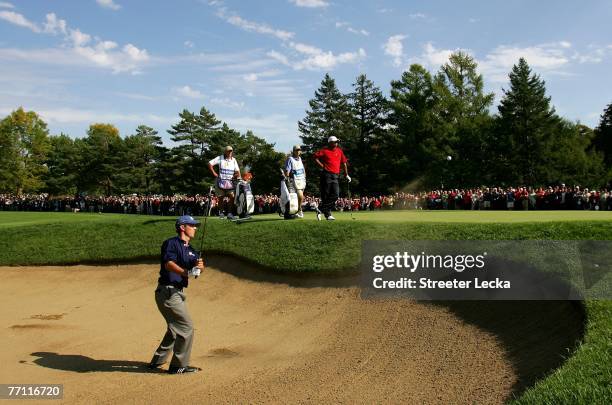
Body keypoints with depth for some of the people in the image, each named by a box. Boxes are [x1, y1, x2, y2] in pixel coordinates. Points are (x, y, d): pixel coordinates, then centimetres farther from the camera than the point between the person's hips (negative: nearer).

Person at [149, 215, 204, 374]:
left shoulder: (190, 250, 16)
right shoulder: (171, 243, -10)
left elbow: (197, 268, 4)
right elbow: (168, 263, -26)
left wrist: (199, 266, -20)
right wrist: (187, 272, -40)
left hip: (176, 293, 10)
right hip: (168, 292, -10)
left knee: (175, 328, 21)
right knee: (186, 327, -8)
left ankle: (157, 361, 33)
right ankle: (179, 366, 1)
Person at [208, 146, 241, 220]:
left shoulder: (233, 160, 11)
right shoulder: (220, 158, 1)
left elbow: (237, 170, 14)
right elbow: (210, 164, -1)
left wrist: (238, 176, -3)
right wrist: (214, 173, -4)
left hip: (230, 181, 2)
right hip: (221, 181, -2)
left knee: (231, 196, -13)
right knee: (221, 197, 5)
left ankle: (230, 213, -12)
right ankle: (221, 212, 19)